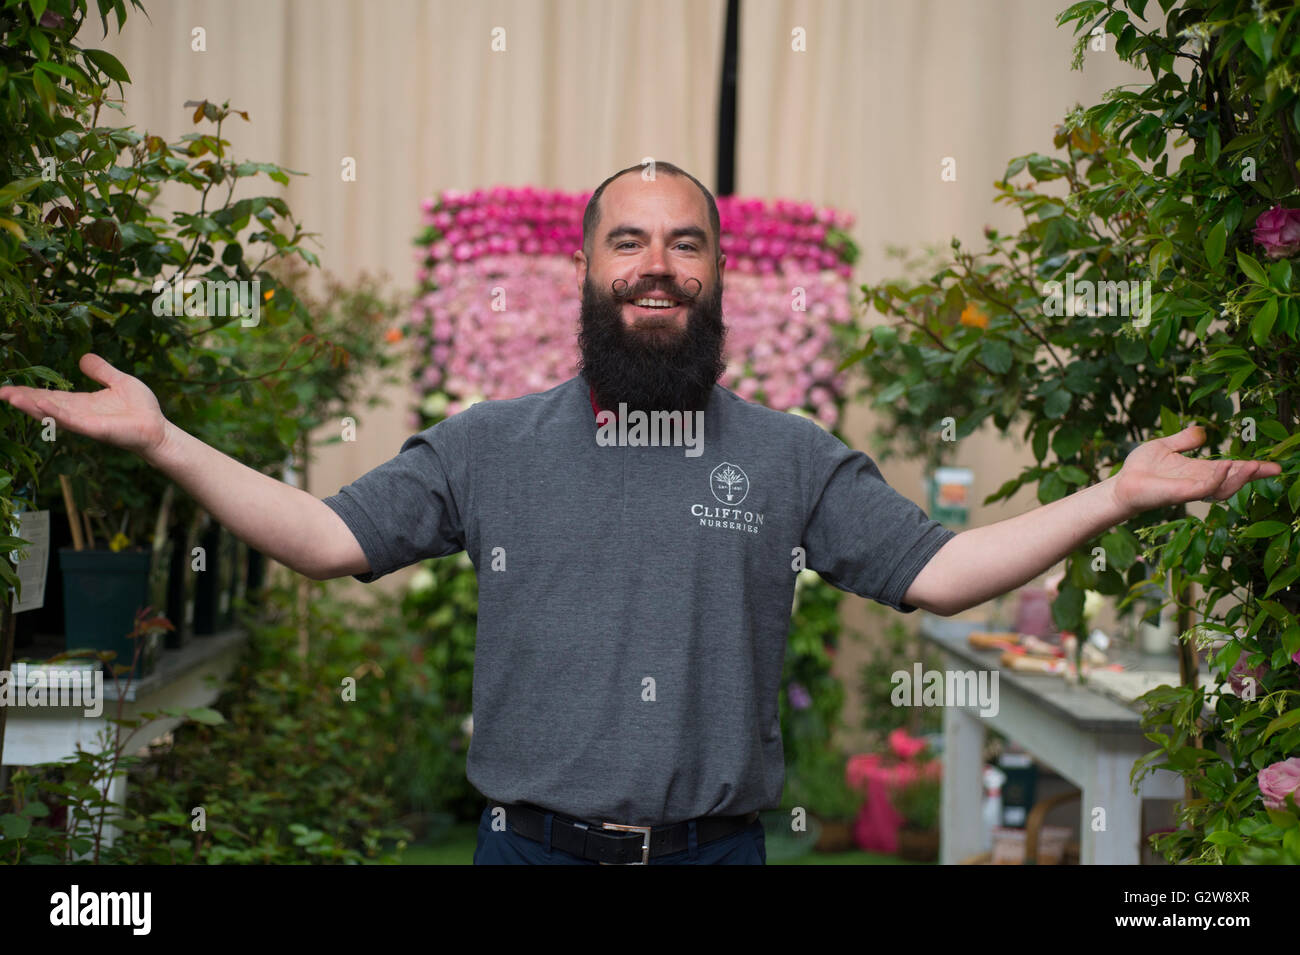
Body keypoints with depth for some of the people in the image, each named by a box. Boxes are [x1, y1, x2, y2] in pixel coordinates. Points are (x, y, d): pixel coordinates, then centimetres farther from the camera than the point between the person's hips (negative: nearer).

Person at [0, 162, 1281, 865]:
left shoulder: (791, 459, 6)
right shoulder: (489, 446, 6)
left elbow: (938, 573, 3)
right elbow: (326, 538, 3)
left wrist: (1115, 495, -5)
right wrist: (162, 441, -4)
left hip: (713, 847, 0)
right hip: (530, 841, 0)